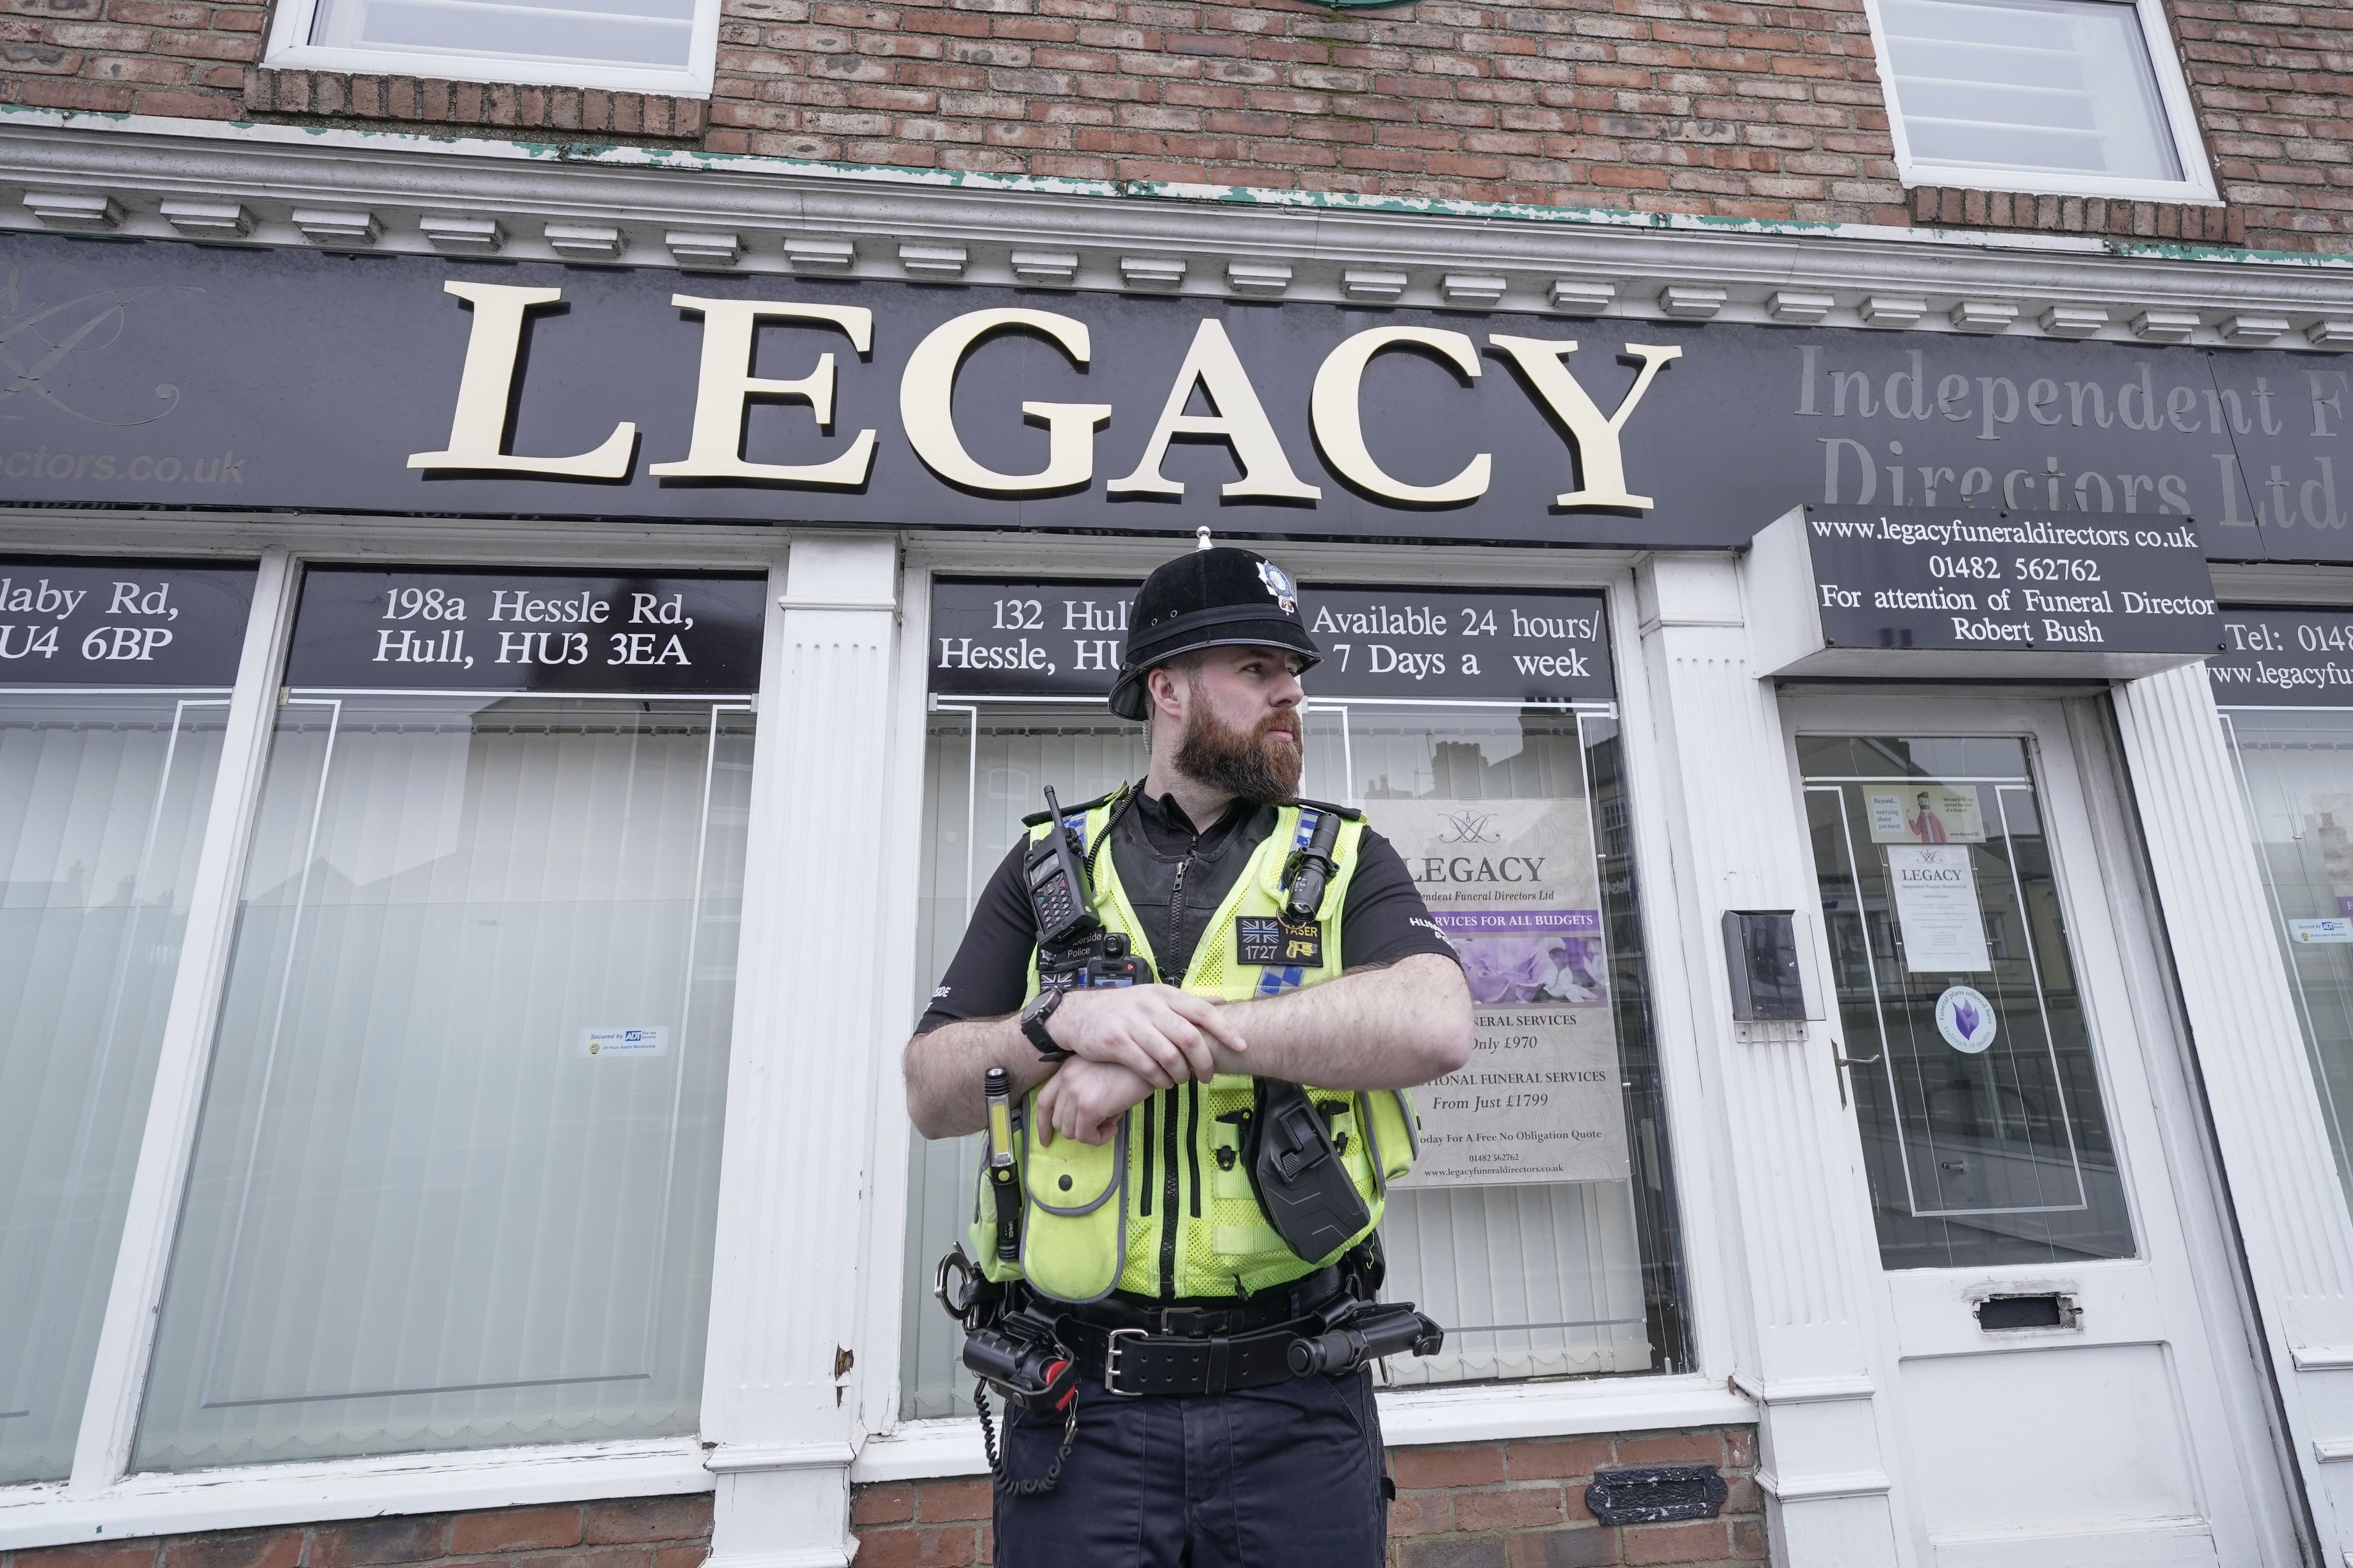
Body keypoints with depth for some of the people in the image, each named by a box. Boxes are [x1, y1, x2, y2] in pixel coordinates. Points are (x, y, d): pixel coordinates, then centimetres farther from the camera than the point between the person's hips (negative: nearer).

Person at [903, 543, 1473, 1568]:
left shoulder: (1343, 860, 3)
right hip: (1080, 1404, 1)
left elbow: (1435, 1027, -16)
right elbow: (931, 1095, 1)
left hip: (1296, 1403, 0)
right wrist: (1064, 1022, -19)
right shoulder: (1048, 866, 6)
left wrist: (1177, 1041, -22)